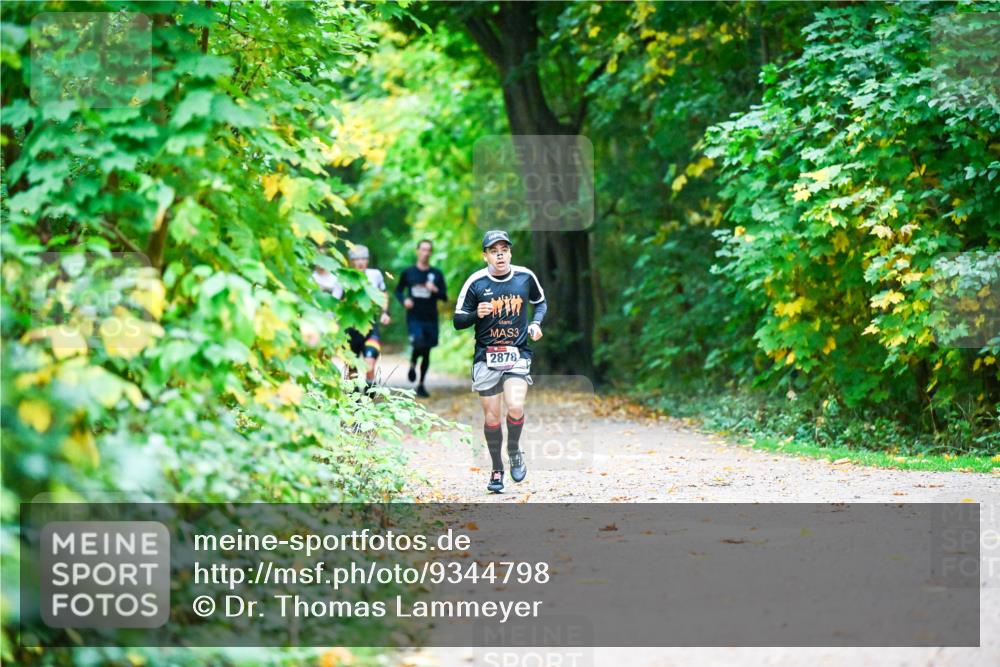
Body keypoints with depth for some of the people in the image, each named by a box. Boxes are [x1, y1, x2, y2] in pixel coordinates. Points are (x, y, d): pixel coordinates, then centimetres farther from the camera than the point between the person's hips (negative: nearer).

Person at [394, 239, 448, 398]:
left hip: (431, 319, 2)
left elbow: (445, 297, 5)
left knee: (426, 352, 7)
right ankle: (412, 364, 9)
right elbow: (398, 290, 14)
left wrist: (435, 290, -15)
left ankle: (421, 385, 21)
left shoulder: (437, 274, 5)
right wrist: (404, 300, -6)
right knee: (418, 344, -24)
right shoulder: (408, 273, 4)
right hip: (414, 317, -2)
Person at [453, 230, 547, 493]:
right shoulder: (476, 282, -5)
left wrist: (536, 322, 1)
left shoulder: (525, 277, 1)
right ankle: (496, 469, 21)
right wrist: (477, 314, -19)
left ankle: (514, 451, 9)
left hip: (518, 354, 0)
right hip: (486, 356, 0)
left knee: (515, 406, -20)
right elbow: (458, 321, 1)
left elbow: (540, 302, 20)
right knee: (491, 416, 3)